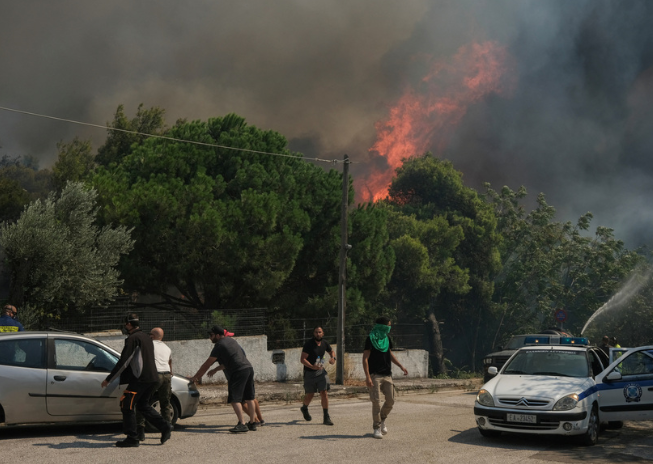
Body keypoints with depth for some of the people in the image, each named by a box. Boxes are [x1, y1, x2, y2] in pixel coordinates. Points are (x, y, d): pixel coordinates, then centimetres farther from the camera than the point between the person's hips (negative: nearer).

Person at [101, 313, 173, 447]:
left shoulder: (133, 338, -11)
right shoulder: (146, 338, 18)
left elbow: (123, 361, -14)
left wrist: (108, 379, -9)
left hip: (140, 379, -9)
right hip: (152, 378, 9)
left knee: (127, 405, -1)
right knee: (143, 405, 20)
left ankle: (132, 439, -1)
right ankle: (165, 427, 10)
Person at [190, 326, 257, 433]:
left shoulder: (219, 346, -3)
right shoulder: (231, 341, 22)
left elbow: (207, 364, 0)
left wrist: (196, 377, 9)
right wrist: (215, 370, 35)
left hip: (238, 372, -9)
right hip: (249, 368, 9)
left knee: (235, 399, -7)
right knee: (249, 398, 13)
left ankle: (242, 424, -15)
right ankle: (252, 423, 19)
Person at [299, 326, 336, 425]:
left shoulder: (324, 344, 2)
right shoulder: (308, 344, -15)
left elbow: (332, 351, 22)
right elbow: (302, 359, -20)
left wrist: (333, 358, -1)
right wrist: (312, 366, -35)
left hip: (321, 371, 3)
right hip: (309, 373, -3)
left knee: (324, 393, -8)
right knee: (310, 395, 7)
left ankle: (326, 418, -4)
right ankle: (304, 408, 41)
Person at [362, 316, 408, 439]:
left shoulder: (386, 338, 13)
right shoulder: (371, 339, -8)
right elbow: (365, 358, -12)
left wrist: (400, 366, 19)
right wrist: (367, 377, -20)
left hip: (387, 375, 6)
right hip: (375, 375, -6)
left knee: (390, 400, 4)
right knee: (376, 402, -7)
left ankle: (382, 420, 28)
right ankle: (377, 428, 4)